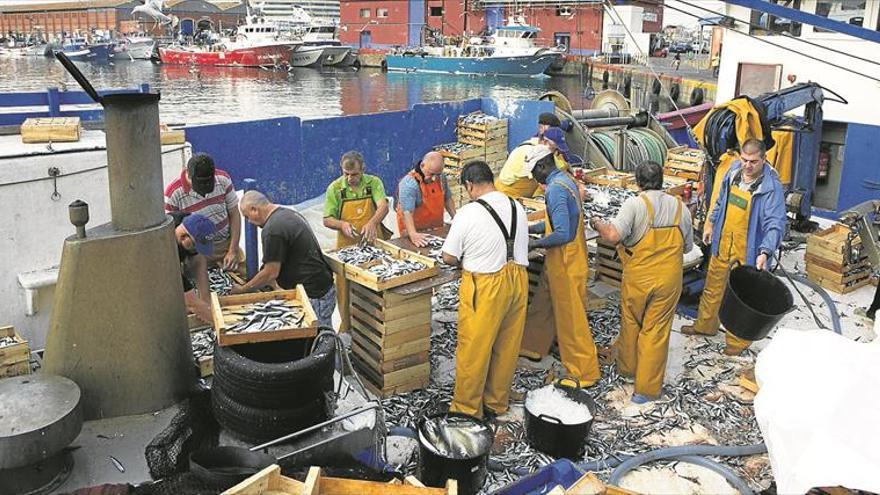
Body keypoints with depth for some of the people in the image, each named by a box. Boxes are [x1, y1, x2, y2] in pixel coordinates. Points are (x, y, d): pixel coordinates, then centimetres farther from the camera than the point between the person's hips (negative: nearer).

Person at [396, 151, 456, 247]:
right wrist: (413, 234, -42)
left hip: (437, 229, 5)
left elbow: (447, 199, 16)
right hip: (415, 231, -5)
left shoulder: (441, 177, 2)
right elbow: (407, 212, -30)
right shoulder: (408, 183, -20)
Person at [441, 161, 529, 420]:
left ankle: (467, 408, 19)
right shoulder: (517, 207, 4)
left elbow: (449, 257, -10)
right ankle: (496, 403, 31)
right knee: (506, 347, 16)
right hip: (518, 279, 7)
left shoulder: (468, 213, -14)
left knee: (473, 350, 7)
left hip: (485, 286, -6)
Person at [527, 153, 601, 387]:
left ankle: (584, 372, 13)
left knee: (570, 317, 2)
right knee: (554, 307, 22)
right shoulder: (566, 180, 7)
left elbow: (562, 234, -30)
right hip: (569, 259, 9)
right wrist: (532, 228, 11)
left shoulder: (555, 189, -24)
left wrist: (536, 244, -17)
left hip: (565, 264, -9)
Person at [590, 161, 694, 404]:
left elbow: (613, 236, -27)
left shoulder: (634, 204, -15)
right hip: (669, 279, 2)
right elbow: (688, 246, 9)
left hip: (637, 278, -2)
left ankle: (627, 367, 41)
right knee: (656, 330, 9)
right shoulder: (680, 207, -1)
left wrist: (597, 223, -8)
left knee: (631, 323, 20)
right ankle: (646, 387, 14)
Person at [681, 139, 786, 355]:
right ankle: (705, 325, 43)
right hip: (723, 244, 6)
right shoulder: (734, 171, -2)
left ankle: (738, 341, 28)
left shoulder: (771, 187, -22)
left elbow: (775, 224, -26)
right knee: (713, 287, 22)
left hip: (747, 252, -6)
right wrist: (711, 223, 21)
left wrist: (765, 252, -38)